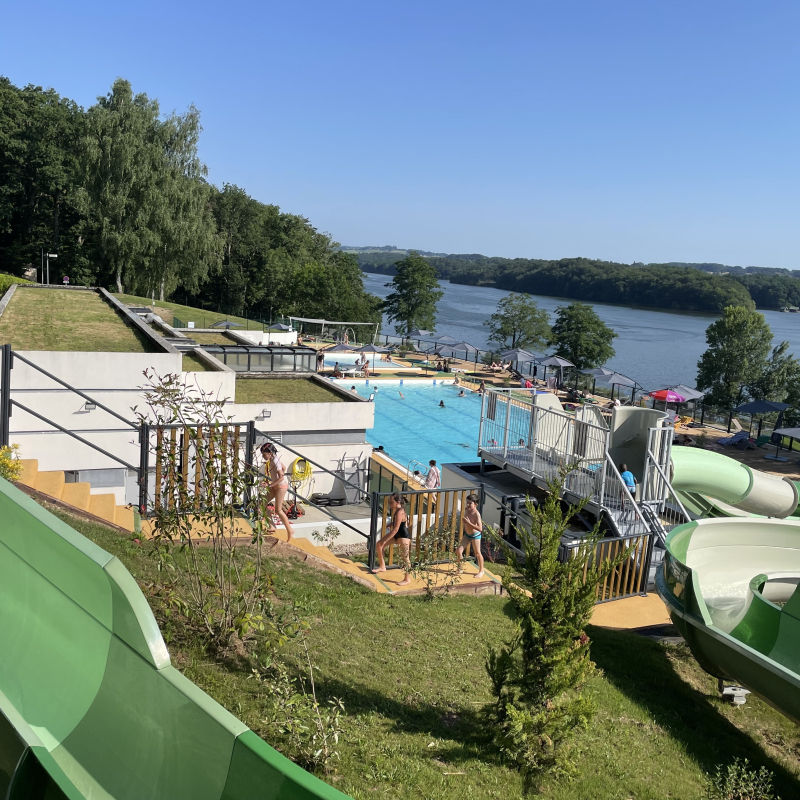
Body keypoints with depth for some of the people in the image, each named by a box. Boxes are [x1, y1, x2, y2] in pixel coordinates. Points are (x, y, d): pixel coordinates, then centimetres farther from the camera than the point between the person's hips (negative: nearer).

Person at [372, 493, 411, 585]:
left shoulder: (399, 512, -27)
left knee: (404, 557, -1)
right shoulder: (395, 509, 2)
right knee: (379, 544, 6)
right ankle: (382, 567, 15)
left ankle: (407, 579, 12)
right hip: (396, 534, 11)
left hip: (403, 536, -11)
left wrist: (385, 540, -23)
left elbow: (395, 529, -27)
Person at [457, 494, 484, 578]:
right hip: (467, 534, 6)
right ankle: (460, 568, 22)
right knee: (459, 551, 2)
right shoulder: (466, 510, -8)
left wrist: (469, 523, -36)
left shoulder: (476, 514, -28)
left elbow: (480, 528, -34)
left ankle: (481, 571, 25)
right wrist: (463, 521, -12)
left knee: (478, 553, 6)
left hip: (475, 535, -6)